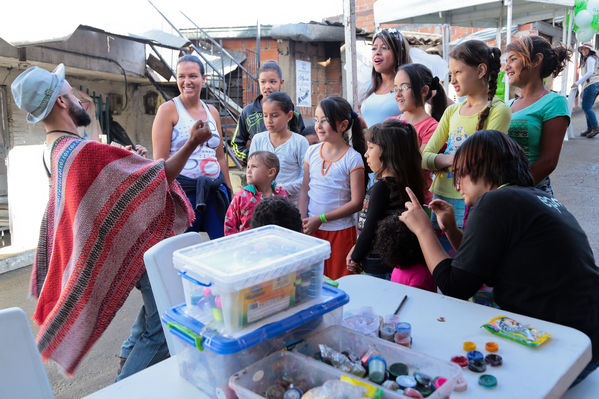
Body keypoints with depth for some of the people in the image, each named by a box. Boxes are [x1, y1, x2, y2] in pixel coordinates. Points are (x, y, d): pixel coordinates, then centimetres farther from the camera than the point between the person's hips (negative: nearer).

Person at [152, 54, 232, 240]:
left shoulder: (212, 112, 14)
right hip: (184, 190, -5)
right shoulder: (168, 109, -1)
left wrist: (229, 191, 18)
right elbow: (160, 159, -6)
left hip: (215, 190, 5)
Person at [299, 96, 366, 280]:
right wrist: (303, 220, -5)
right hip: (312, 230, 4)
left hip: (341, 231, -3)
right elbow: (304, 191, 8)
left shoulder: (352, 158, -10)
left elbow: (356, 202, -12)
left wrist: (320, 219, -14)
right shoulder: (312, 152, 4)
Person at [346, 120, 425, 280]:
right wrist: (356, 248, 11)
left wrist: (354, 258, -2)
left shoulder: (382, 187, -19)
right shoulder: (403, 183, 7)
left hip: (379, 269, -8)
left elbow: (370, 229, -15)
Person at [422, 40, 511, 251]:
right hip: (441, 198, 6)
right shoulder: (452, 111, 12)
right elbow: (424, 159, 5)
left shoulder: (498, 111, -7)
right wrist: (451, 159, -14)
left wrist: (437, 158, -7)